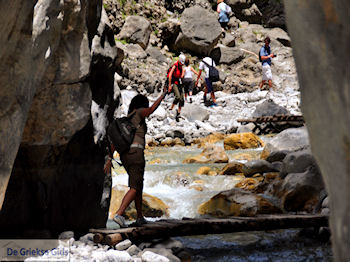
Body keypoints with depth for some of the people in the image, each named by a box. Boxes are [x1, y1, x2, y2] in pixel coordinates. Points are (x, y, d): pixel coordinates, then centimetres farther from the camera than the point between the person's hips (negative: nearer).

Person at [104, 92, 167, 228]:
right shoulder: (139, 112, 2)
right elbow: (151, 109, -21)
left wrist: (110, 158, 13)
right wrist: (162, 96, -9)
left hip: (124, 155, 8)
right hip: (136, 153, -8)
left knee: (138, 185, 20)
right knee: (134, 188, -9)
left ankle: (140, 217, 24)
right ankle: (119, 214, -27)